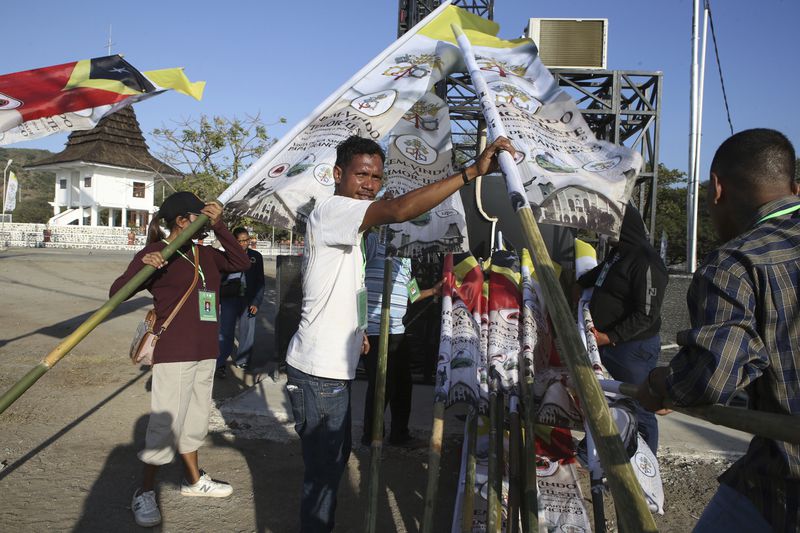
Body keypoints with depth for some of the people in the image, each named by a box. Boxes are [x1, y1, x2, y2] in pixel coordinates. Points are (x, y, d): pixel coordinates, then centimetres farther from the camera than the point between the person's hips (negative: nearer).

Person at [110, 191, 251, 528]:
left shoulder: (205, 253, 11)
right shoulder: (155, 253, -8)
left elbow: (241, 263, 2)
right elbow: (117, 292, -14)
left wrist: (219, 226, -4)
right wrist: (142, 266, -33)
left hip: (205, 352, 7)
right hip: (173, 352, -7)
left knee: (194, 419, 18)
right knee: (166, 425, -3)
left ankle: (193, 480, 34)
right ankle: (145, 492, 14)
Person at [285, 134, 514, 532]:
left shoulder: (346, 224, 16)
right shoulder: (330, 210, -17)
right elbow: (399, 210, -35)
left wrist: (355, 331, 26)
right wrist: (472, 171, -35)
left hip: (334, 367, 11)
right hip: (319, 371, -11)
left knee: (335, 457, 21)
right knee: (324, 468, -2)